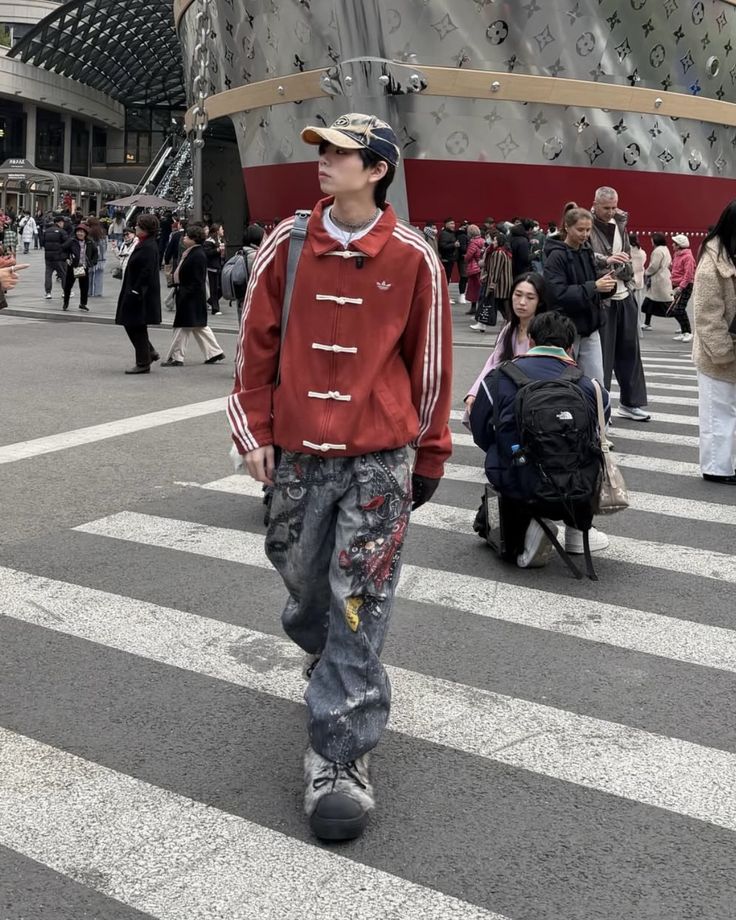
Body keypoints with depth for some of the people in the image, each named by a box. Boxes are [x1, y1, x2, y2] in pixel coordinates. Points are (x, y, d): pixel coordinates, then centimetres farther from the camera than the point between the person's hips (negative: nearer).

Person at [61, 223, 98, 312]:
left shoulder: (90, 243, 2)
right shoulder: (71, 241, -7)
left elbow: (95, 253, 14)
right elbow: (63, 249, -1)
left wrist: (93, 263, 6)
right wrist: (67, 258, -10)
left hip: (84, 268, 2)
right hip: (73, 267, -2)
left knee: (85, 287, 4)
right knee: (68, 285, 7)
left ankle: (83, 304, 18)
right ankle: (65, 303, 22)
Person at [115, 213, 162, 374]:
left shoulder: (148, 247, -19)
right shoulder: (144, 244, 13)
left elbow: (146, 272, -24)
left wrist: (135, 291, -23)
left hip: (140, 295, -10)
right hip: (136, 292, 10)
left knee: (137, 327, -2)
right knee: (131, 325, 15)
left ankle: (143, 363, 6)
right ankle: (149, 352, 26)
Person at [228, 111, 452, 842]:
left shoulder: (414, 259, -4)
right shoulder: (286, 245, 1)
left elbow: (430, 361, 3)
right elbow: (256, 341, 6)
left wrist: (429, 453, 8)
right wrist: (255, 431, 2)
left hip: (379, 458, -3)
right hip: (297, 451, 3)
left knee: (358, 604, -3)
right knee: (303, 578, 15)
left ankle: (339, 755, 4)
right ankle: (336, 664, 47)